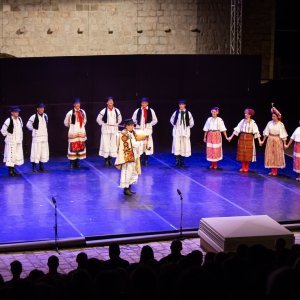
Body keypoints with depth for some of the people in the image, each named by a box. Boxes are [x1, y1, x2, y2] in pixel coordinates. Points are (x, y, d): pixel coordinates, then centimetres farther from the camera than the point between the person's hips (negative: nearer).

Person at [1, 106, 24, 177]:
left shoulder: (19, 119, 4)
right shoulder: (8, 121, -17)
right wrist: (7, 135, -2)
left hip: (18, 141, 7)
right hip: (11, 141, -7)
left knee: (17, 156, 10)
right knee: (11, 156, -5)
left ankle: (13, 170, 21)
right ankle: (10, 171, 3)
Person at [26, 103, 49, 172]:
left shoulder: (45, 116, 7)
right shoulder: (34, 117, -10)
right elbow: (28, 125, -4)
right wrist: (34, 130, 1)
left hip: (44, 136, 6)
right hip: (36, 137, -6)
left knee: (44, 151, 7)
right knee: (36, 151, -7)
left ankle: (41, 166, 16)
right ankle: (34, 167, -2)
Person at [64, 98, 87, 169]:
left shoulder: (82, 112, 6)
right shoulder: (70, 113, -9)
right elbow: (66, 123, 0)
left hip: (81, 133, 5)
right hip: (73, 133, -5)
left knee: (80, 147, 6)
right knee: (73, 147, -6)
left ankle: (77, 163, 15)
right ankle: (72, 163, 0)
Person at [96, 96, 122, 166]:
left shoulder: (116, 111, 5)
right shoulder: (104, 111, -6)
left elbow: (119, 119, 20)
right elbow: (98, 119, 2)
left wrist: (116, 124, 9)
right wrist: (103, 124, -1)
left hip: (114, 130, 3)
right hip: (106, 130, -3)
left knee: (113, 144, 3)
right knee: (106, 144, -5)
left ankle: (110, 159, 10)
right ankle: (106, 159, 0)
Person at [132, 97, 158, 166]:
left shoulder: (151, 111, 4)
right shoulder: (137, 111, 5)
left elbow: (155, 120, 9)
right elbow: (133, 119, 13)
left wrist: (149, 124, -3)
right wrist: (138, 124, 3)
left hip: (148, 129, 0)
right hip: (139, 129, 0)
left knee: (147, 144, -2)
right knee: (139, 144, -6)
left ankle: (145, 160, 4)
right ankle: (140, 160, -1)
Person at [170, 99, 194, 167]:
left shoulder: (188, 113, -2)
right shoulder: (176, 112, 1)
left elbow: (191, 123, 9)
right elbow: (171, 120, 16)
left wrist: (187, 128, 7)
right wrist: (175, 126, 10)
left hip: (185, 132, 0)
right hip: (177, 132, 0)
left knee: (184, 146, 2)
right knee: (176, 146, -7)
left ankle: (182, 162, 11)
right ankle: (177, 161, -5)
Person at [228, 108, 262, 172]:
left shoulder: (252, 122, -5)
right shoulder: (242, 121, 4)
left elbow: (256, 132, -10)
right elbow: (237, 129, 5)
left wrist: (259, 140, -16)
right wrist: (231, 137, 2)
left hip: (249, 138, -3)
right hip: (242, 138, 3)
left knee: (248, 153, 1)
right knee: (242, 152, 4)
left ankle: (246, 167, 13)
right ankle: (243, 167, 15)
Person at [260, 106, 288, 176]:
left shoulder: (280, 124, -9)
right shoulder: (270, 123, 0)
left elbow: (283, 134, -9)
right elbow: (266, 133, 6)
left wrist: (285, 143, -11)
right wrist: (263, 141, 5)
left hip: (277, 141, -4)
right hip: (270, 140, 4)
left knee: (277, 155, 3)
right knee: (270, 155, 5)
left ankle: (275, 171, 12)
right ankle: (272, 170, 16)